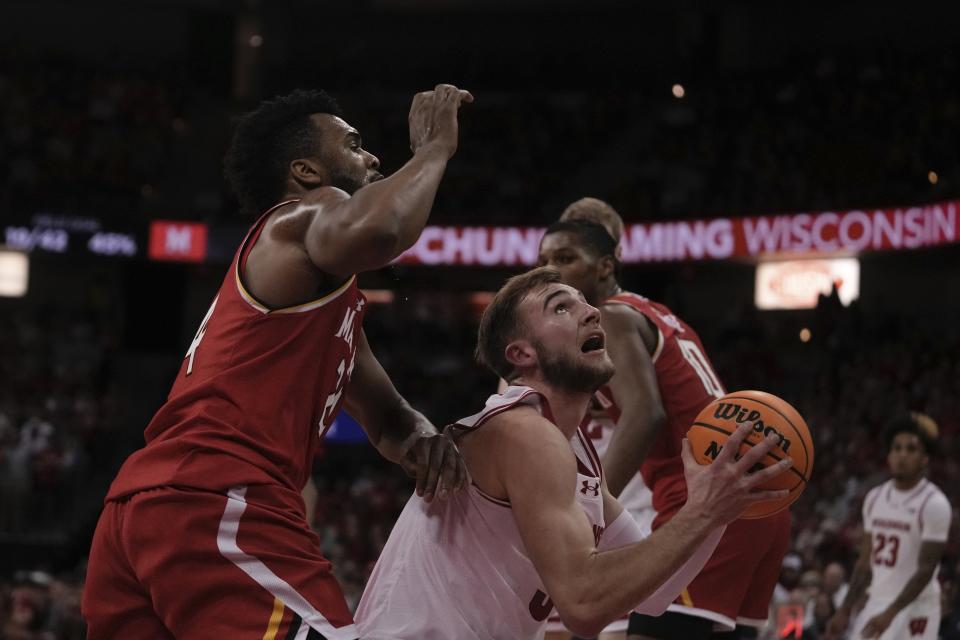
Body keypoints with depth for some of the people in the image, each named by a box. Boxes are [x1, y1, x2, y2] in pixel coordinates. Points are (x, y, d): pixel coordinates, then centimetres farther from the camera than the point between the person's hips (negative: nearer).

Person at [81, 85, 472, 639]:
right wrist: (433, 150, -5)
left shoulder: (335, 302, 32)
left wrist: (422, 438, 13)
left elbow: (387, 418, 38)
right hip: (214, 507, -11)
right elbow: (371, 230, -24)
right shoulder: (312, 211, 3)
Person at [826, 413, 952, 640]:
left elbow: (926, 570, -16)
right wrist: (845, 610, 11)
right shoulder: (874, 498, 10)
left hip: (914, 607, -7)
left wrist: (890, 614, -23)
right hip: (876, 603, 7)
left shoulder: (934, 504, -12)